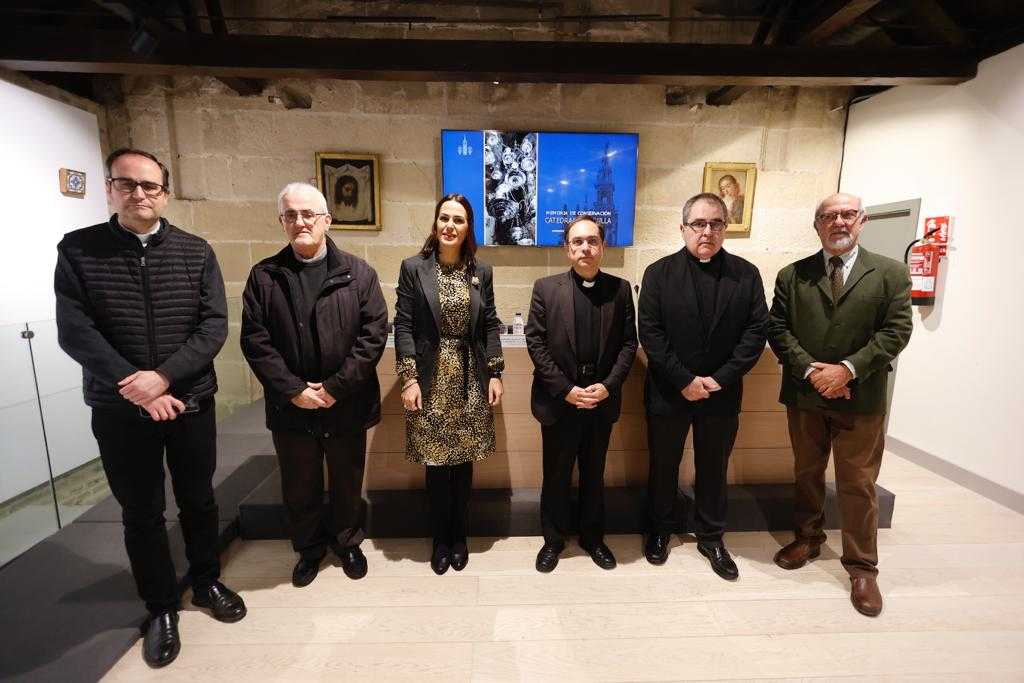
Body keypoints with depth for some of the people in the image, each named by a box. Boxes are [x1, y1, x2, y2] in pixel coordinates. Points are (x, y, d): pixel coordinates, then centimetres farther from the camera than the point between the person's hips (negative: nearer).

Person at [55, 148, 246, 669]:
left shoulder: (196, 252, -1)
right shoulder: (77, 249, -1)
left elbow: (215, 326, -8)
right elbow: (74, 331, -8)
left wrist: (163, 377, -19)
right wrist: (134, 386, -17)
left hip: (191, 404, 1)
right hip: (119, 411, 0)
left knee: (198, 500, 15)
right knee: (141, 514, 13)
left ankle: (206, 582, 38)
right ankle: (161, 606, 33)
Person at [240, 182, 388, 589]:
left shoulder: (358, 274, -4)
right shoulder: (264, 276, 1)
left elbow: (374, 334, -10)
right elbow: (255, 340, -4)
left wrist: (336, 387, -14)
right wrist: (293, 390, -13)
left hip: (346, 406, -1)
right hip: (290, 408, 1)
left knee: (347, 483, 17)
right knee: (299, 488, 18)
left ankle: (347, 542, 42)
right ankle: (309, 548, 42)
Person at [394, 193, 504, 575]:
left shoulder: (481, 272, 5)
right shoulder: (413, 268, -2)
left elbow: (490, 325, 7)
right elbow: (403, 326, -4)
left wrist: (495, 375, 1)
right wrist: (409, 379, -10)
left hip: (470, 381, 2)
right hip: (431, 381, -2)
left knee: (464, 462, 11)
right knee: (436, 463, 7)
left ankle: (459, 538, 31)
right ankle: (440, 540, 28)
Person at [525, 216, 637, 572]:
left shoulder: (620, 288, 1)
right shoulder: (546, 288, -4)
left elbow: (629, 342, 1)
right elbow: (536, 342, -7)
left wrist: (608, 385, -11)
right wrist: (566, 389, -13)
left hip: (602, 401, 2)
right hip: (558, 401, -1)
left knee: (594, 475, 18)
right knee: (555, 476, 13)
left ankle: (593, 537, 39)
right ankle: (553, 539, 34)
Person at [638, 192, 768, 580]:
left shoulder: (746, 274, 2)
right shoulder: (659, 273, -4)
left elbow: (756, 332, -3)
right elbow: (650, 333, -10)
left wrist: (720, 379, -13)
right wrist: (684, 380, -15)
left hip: (722, 395, 2)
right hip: (668, 392, -1)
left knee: (714, 469, 16)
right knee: (663, 466, 14)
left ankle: (711, 537, 36)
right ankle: (660, 529, 36)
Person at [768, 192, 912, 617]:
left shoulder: (890, 273, 2)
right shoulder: (792, 275, 4)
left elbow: (896, 331, -5)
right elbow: (778, 329, -2)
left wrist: (848, 369, -16)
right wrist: (810, 370, -13)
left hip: (861, 399, -1)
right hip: (804, 395, 2)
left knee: (858, 485, 6)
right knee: (806, 474, 16)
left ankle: (861, 567, 23)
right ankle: (807, 539, 35)